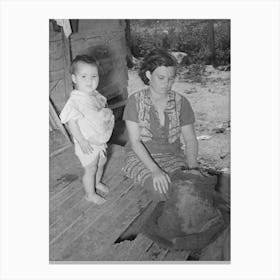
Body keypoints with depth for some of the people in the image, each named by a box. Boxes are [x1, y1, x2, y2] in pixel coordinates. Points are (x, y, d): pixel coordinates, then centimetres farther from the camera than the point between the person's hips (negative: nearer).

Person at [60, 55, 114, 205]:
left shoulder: (95, 95, 0)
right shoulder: (75, 100, -26)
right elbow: (71, 122, -26)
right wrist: (81, 141, -27)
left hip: (101, 140, 8)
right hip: (87, 144, -8)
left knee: (101, 163, 26)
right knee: (90, 168, 8)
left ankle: (97, 182, 52)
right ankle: (90, 194, 31)